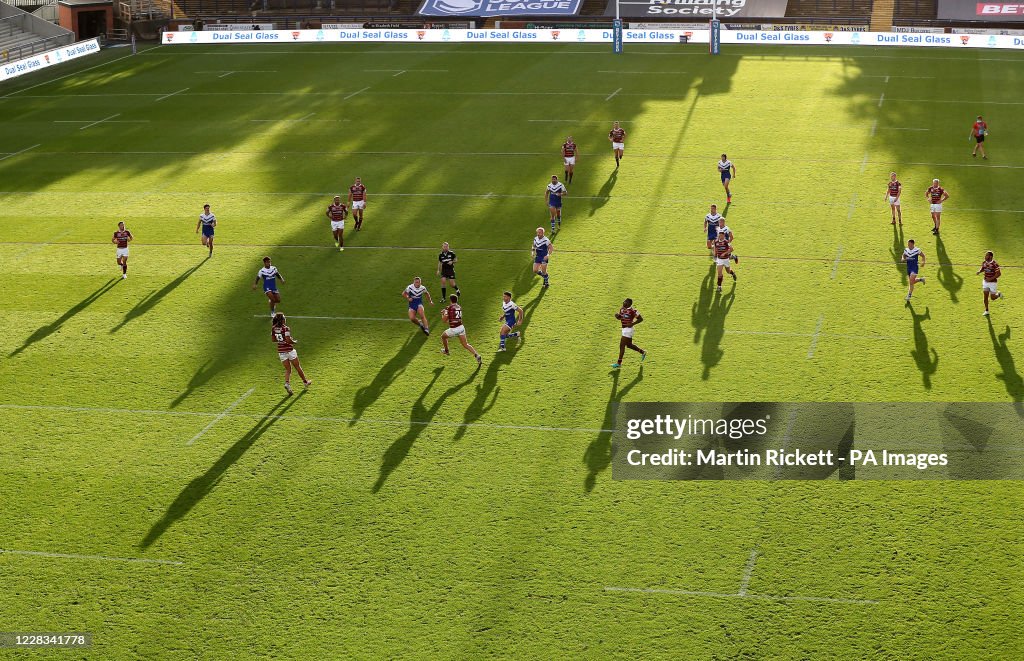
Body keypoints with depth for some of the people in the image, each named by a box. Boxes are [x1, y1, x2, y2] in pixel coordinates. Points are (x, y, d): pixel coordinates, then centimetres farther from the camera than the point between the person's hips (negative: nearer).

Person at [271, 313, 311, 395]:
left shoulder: (274, 328, -1)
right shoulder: (285, 328, -19)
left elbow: (273, 339, 9)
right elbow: (288, 340, -24)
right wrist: (294, 341, -6)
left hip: (280, 351, 5)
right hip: (289, 350, -5)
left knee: (287, 369, 11)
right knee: (297, 367, 14)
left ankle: (287, 383, -15)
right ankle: (305, 382, 31)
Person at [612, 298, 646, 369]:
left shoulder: (632, 310, -18)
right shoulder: (622, 309, 5)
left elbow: (640, 318, -13)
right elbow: (619, 317, 20)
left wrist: (632, 324, -21)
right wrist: (617, 316, -4)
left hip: (628, 329, -9)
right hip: (624, 329, 9)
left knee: (622, 345, -7)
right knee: (629, 345, 19)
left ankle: (619, 363, 0)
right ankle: (643, 352, 38)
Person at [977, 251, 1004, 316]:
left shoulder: (995, 264, -22)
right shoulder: (984, 263, -3)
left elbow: (999, 273, -19)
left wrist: (991, 278, -26)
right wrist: (979, 271, -6)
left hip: (992, 282, -5)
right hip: (985, 281, 5)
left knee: (992, 298, 4)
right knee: (985, 296, 3)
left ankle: (998, 294, 37)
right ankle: (986, 311, 13)